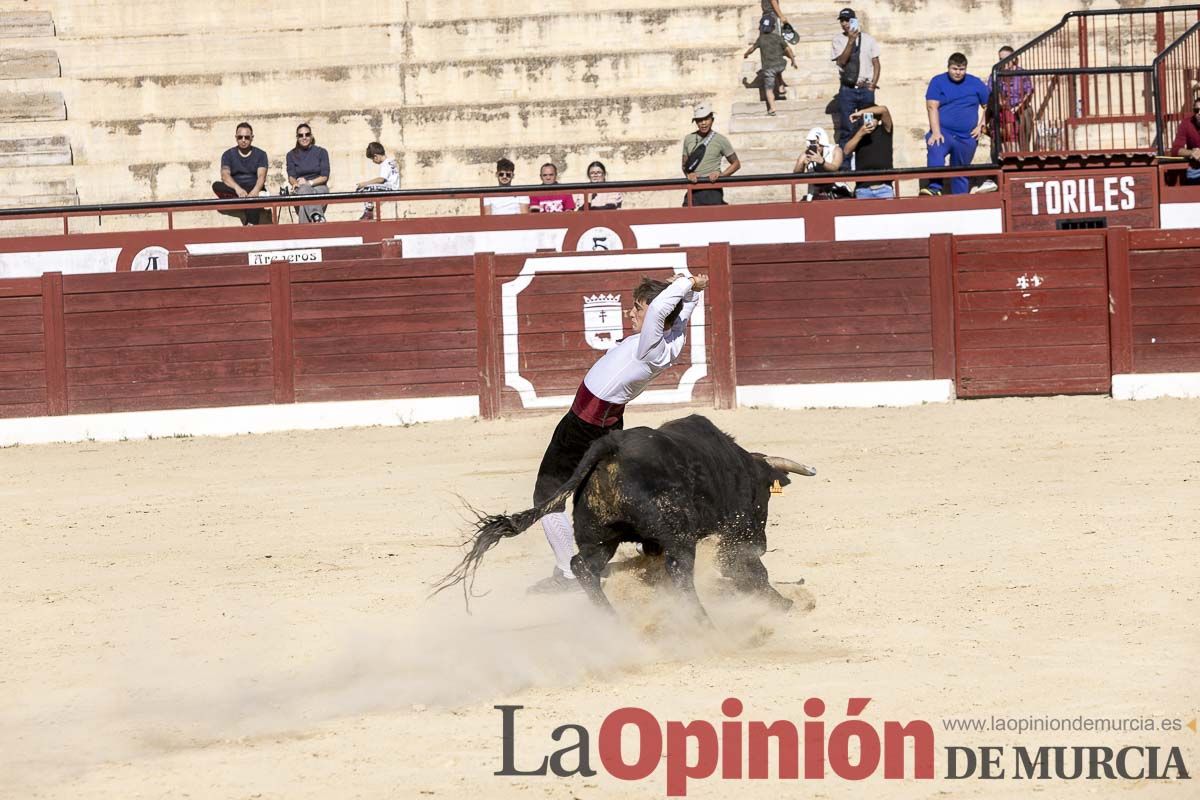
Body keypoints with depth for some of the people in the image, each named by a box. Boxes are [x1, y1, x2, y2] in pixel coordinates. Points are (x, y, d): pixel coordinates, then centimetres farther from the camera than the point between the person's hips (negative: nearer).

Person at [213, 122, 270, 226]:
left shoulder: (260, 154, 7)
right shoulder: (228, 155, 8)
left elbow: (261, 176, -8)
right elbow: (225, 175, -10)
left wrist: (255, 191, -31)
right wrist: (237, 188, -32)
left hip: (254, 190, -2)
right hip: (233, 191, 2)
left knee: (253, 198, -38)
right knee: (216, 186, -29)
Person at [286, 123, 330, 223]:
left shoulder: (321, 152, 9)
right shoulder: (292, 155, 14)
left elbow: (325, 177, 1)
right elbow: (291, 176, 3)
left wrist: (309, 183, -16)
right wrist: (295, 183, -22)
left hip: (319, 187, 0)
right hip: (300, 189, 0)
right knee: (304, 189, -40)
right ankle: (317, 217, -67)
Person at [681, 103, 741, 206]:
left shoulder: (720, 140, 2)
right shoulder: (688, 139, 11)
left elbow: (736, 164, 9)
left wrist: (720, 175, -7)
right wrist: (689, 174, -4)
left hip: (713, 191, -3)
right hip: (693, 191, 3)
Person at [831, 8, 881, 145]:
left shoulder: (868, 39, 4)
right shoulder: (838, 40, 1)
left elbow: (876, 63, 8)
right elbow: (841, 61, -13)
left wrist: (873, 83, -4)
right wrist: (851, 41, -21)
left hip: (866, 89, 1)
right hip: (847, 89, -1)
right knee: (846, 128, -2)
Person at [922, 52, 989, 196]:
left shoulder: (976, 83, 8)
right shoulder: (938, 82, 2)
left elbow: (988, 106, 15)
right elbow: (932, 107, -6)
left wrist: (981, 126, 2)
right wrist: (936, 132, -18)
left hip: (967, 137, 3)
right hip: (943, 132, -3)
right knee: (935, 151, -34)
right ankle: (935, 187, -46)